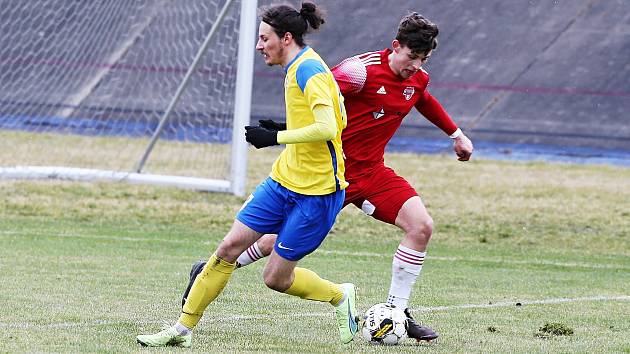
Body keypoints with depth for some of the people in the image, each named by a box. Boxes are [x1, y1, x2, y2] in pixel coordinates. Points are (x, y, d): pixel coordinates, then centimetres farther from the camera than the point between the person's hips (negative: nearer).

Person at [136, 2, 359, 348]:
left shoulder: (309, 70, -19)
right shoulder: (299, 69, 11)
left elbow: (327, 128, -31)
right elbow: (332, 119, 21)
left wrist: (275, 137, -24)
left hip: (315, 194, -9)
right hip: (283, 180, 9)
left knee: (276, 277, -3)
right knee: (229, 247, 1)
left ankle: (340, 296, 24)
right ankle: (183, 328, 6)